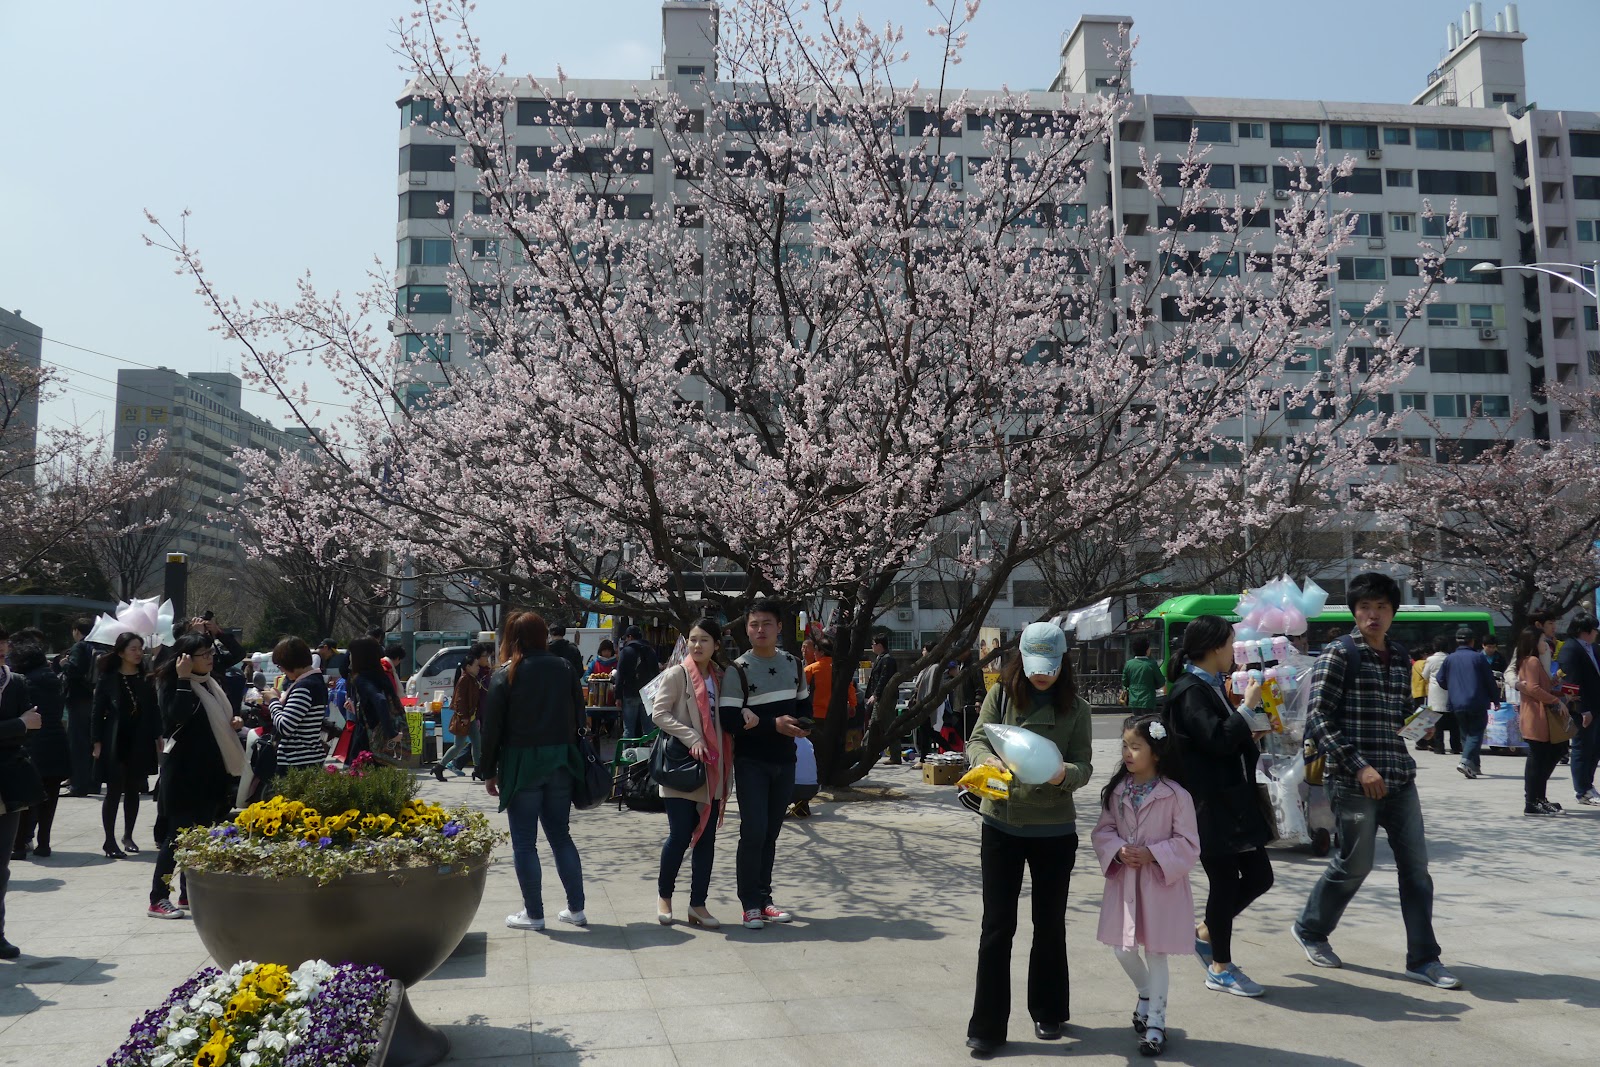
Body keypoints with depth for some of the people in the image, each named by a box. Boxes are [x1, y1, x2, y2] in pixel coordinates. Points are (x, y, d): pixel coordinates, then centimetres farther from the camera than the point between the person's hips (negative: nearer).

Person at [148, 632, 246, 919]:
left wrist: (234, 723, 6)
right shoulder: (172, 684, -11)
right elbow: (177, 717, -29)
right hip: (185, 772, -8)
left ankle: (189, 893, 21)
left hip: (212, 770, 8)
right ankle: (158, 899, 1)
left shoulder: (212, 682, 13)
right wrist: (183, 679, -28)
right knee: (179, 834, -6)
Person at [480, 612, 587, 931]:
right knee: (560, 835, 14)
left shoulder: (505, 675, -6)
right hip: (560, 763, 4)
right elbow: (578, 715, 5)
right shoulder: (564, 670, 3)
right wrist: (571, 755, 12)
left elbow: (492, 727, -6)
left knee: (524, 842, 5)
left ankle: (534, 913, 9)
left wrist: (489, 772, 1)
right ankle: (576, 908, 15)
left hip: (521, 765, -4)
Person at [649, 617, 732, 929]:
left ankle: (697, 905, 15)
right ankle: (664, 895, 18)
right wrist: (692, 738, -21)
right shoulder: (677, 675, -5)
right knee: (680, 835, -4)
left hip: (712, 769, 5)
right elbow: (659, 713, -12)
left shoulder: (721, 677, 10)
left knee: (706, 838, 6)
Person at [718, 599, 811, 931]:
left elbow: (804, 704, 19)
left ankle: (763, 898, 20)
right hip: (751, 762, -5)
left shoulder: (794, 665, 8)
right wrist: (773, 724, -21)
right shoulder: (738, 670, -9)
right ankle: (750, 903, 2)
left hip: (784, 760, 5)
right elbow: (728, 719, -15)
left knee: (771, 832, 10)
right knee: (753, 831, -10)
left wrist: (802, 724, -4)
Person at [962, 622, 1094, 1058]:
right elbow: (976, 741, -7)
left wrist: (1065, 774, -28)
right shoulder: (1001, 695, -2)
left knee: (1050, 923, 15)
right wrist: (990, 760, -29)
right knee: (997, 925, 2)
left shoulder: (1075, 708, -2)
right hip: (1001, 825, -1)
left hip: (1054, 829, 1)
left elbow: (1083, 767, -5)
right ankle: (987, 1026, 10)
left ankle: (1048, 1012, 34)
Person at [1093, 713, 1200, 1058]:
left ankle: (1155, 1023, 20)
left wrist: (1152, 854, -21)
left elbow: (1188, 844, -10)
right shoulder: (1116, 790, -1)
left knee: (1156, 954, 6)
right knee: (1122, 949, 9)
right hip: (1124, 881, 4)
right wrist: (1118, 849, -15)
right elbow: (1103, 830, 5)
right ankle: (1146, 995, 39)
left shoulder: (1176, 795, -14)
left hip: (1161, 884, -4)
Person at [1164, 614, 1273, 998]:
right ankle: (1220, 969, 17)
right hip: (1210, 807, -10)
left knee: (1259, 876, 13)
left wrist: (1249, 734, 9)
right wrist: (1248, 708, -16)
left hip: (1233, 801, 10)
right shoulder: (1190, 691, -16)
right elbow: (1217, 740, -24)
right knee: (1225, 882, 1)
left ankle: (1206, 934, 29)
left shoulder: (1211, 686, 14)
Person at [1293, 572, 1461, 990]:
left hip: (1400, 779, 6)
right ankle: (1310, 929, 25)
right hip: (1353, 781, -6)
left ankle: (1423, 959, 15)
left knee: (1415, 868, 5)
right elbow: (1317, 720, -14)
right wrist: (1358, 766, -20)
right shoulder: (1339, 655, -7)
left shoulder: (1401, 659, 13)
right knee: (1353, 865, 2)